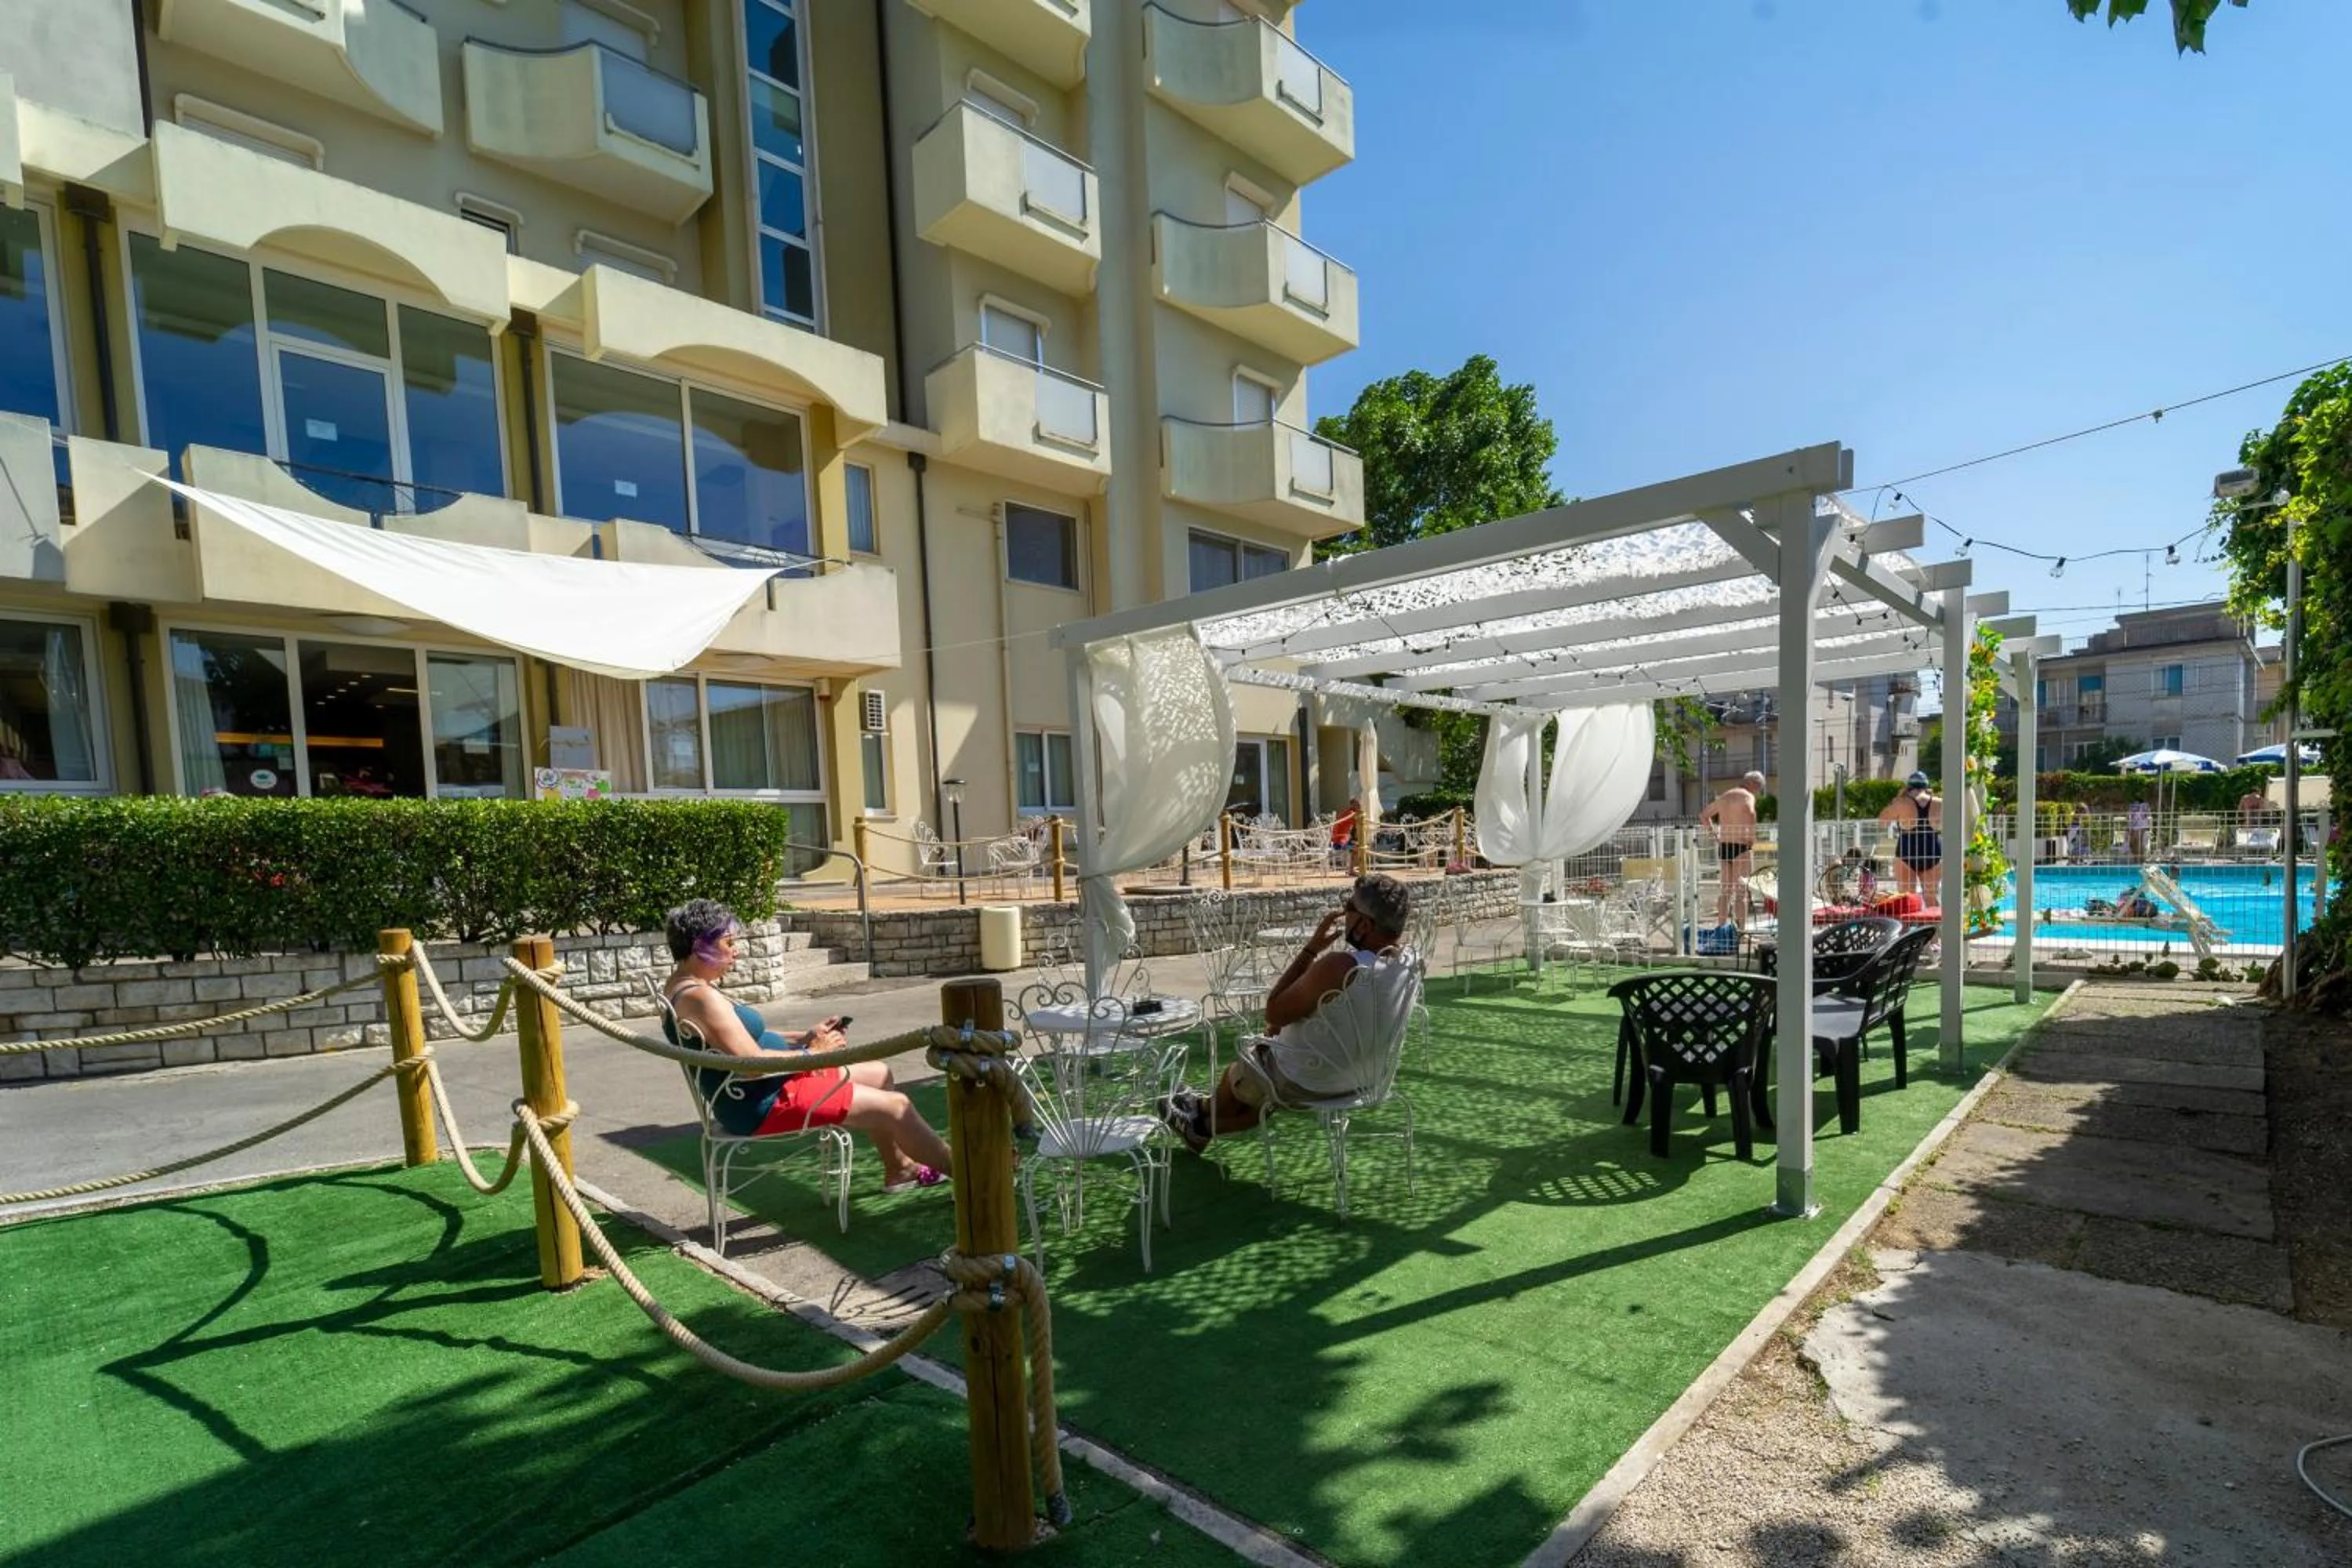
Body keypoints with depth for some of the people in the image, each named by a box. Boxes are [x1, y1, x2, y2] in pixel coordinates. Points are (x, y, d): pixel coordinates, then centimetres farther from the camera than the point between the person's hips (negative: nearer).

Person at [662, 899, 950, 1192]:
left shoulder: (682, 988, 9)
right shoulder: (699, 997, -24)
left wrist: (804, 1037, 4)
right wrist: (813, 1053, -15)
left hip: (764, 1091, 11)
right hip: (765, 1105, -11)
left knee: (879, 1073, 18)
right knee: (896, 1106, -8)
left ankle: (899, 1168, 29)